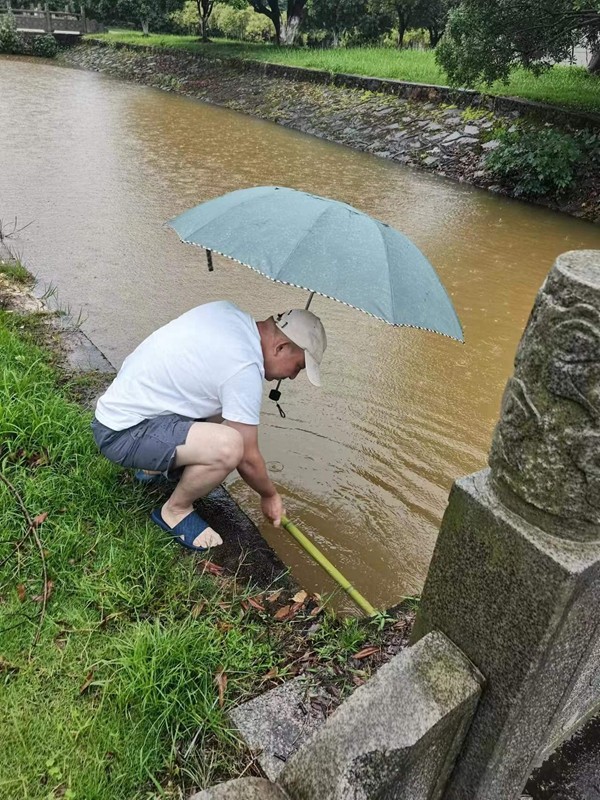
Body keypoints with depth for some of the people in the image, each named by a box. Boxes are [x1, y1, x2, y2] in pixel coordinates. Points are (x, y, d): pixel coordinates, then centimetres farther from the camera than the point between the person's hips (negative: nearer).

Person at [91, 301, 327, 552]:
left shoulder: (229, 312, 1)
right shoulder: (245, 371, -23)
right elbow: (248, 458, -15)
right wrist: (270, 495, 5)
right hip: (122, 433, -10)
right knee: (228, 446, -29)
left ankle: (158, 465, 21)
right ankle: (175, 511, -1)